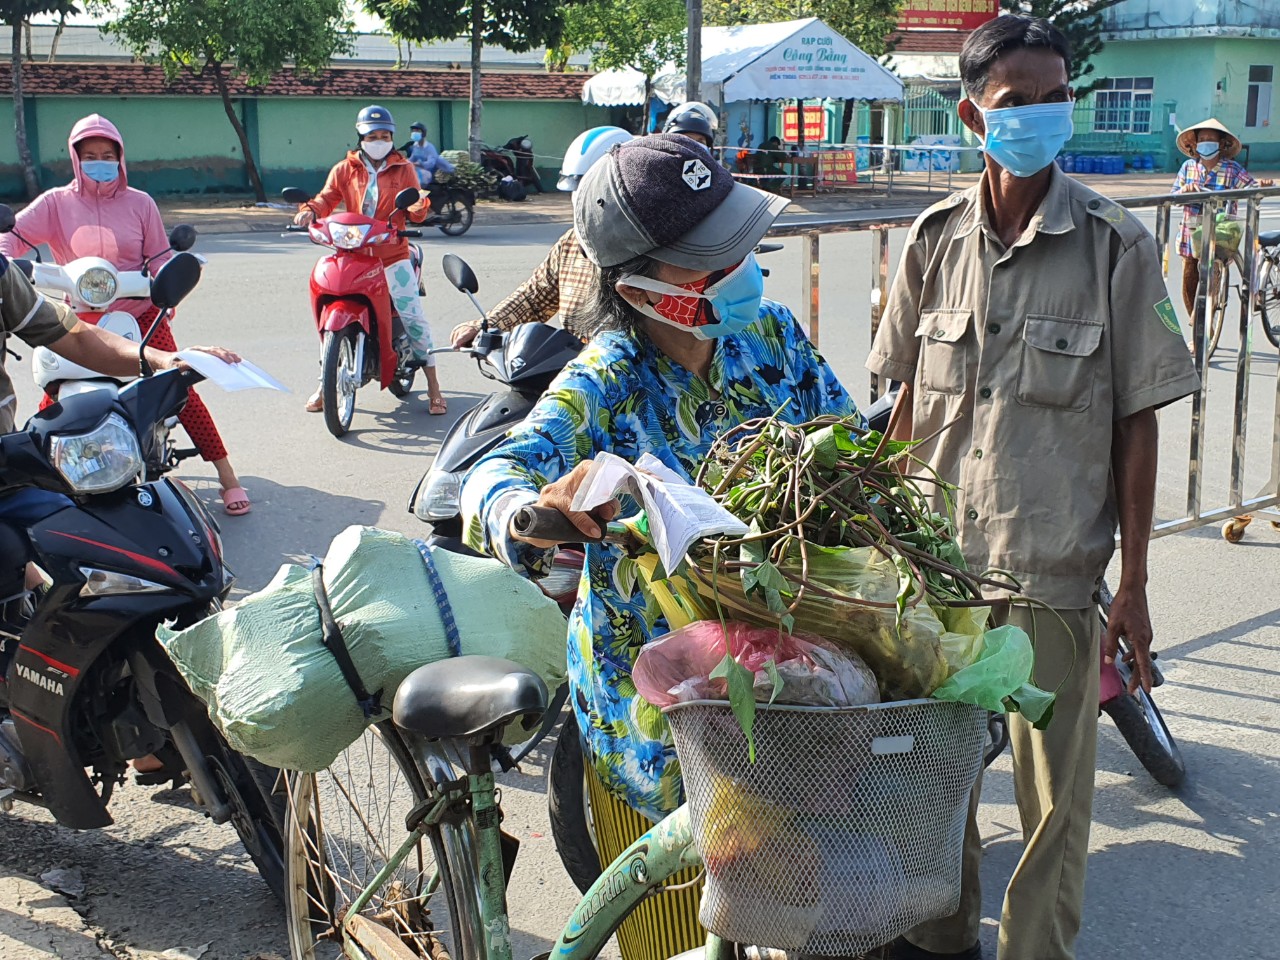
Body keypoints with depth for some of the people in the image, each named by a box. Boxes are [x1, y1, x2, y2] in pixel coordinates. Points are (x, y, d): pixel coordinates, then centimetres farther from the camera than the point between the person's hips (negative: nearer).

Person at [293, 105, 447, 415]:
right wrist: (309, 211, -17)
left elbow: (416, 215, 0)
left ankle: (434, 387, -2)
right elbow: (326, 198, 4)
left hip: (393, 255, -1)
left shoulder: (404, 169, 6)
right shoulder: (345, 169, 9)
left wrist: (418, 206, -23)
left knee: (413, 315, -10)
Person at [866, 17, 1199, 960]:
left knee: (1054, 793, 6)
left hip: (1055, 570, -3)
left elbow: (1137, 423, -5)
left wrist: (1135, 584, -5)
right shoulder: (935, 237, 3)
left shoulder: (1117, 245, -6)